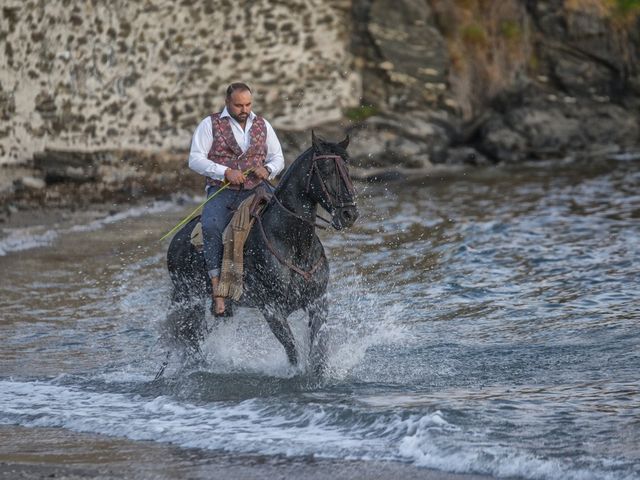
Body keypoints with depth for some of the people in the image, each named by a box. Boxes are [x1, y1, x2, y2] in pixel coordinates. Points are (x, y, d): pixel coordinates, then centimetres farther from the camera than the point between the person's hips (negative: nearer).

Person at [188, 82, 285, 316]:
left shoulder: (262, 125, 16)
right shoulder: (210, 124, 5)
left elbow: (278, 158, 21)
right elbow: (195, 159, -2)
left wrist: (267, 170, -3)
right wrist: (225, 172, -15)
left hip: (255, 191, 3)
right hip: (221, 191, -3)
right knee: (211, 226, -34)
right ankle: (217, 290, -34)